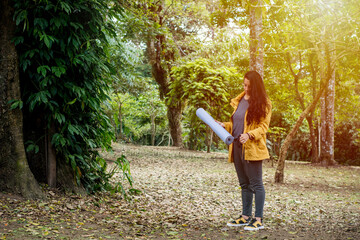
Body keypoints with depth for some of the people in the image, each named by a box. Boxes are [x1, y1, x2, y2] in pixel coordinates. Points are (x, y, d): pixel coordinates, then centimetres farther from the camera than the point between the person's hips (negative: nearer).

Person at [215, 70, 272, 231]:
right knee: (244, 184, 13)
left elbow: (263, 126, -10)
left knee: (256, 184, -4)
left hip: (252, 148, -7)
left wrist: (249, 135, -25)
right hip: (237, 147, 7)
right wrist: (224, 125, 5)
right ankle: (246, 216, 21)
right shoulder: (239, 100, 16)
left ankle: (258, 220, 0)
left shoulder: (263, 103, -5)